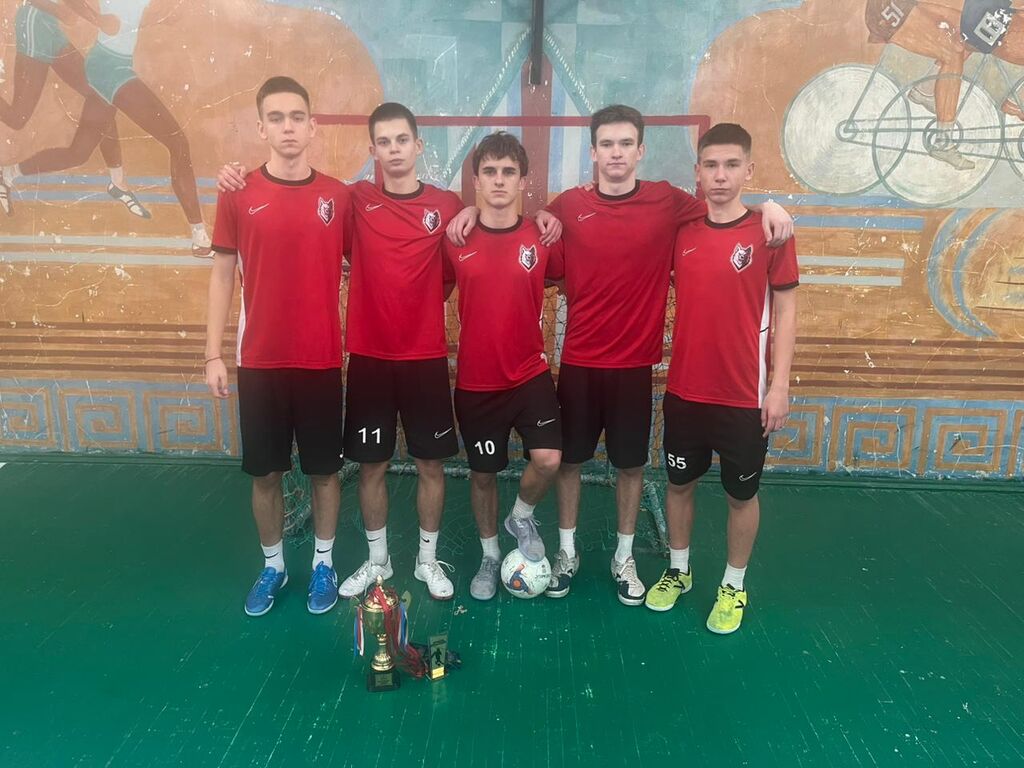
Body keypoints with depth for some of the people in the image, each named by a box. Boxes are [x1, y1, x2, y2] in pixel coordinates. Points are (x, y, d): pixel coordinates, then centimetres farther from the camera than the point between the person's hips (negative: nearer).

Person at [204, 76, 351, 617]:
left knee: (324, 469, 10)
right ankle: (272, 566, 31)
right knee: (265, 472, 11)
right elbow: (222, 276, 3)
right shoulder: (238, 196, -1)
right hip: (259, 361, 0)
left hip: (322, 360, 0)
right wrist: (213, 355, -1)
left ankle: (323, 565, 29)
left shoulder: (338, 196, 0)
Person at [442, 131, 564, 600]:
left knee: (548, 460, -15)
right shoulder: (456, 241, -4)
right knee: (483, 473, 12)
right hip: (475, 381, 0)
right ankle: (490, 556, 36)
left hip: (531, 374, 0)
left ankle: (522, 518, 19)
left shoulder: (542, 239, -5)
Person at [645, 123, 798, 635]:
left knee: (742, 493, 12)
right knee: (680, 483, 16)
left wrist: (779, 385, -9)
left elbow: (785, 311, -5)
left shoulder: (769, 233, -7)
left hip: (745, 396, -3)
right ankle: (677, 570, 37)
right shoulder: (681, 232, 1)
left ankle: (733, 586, 31)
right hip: (684, 391, 3)